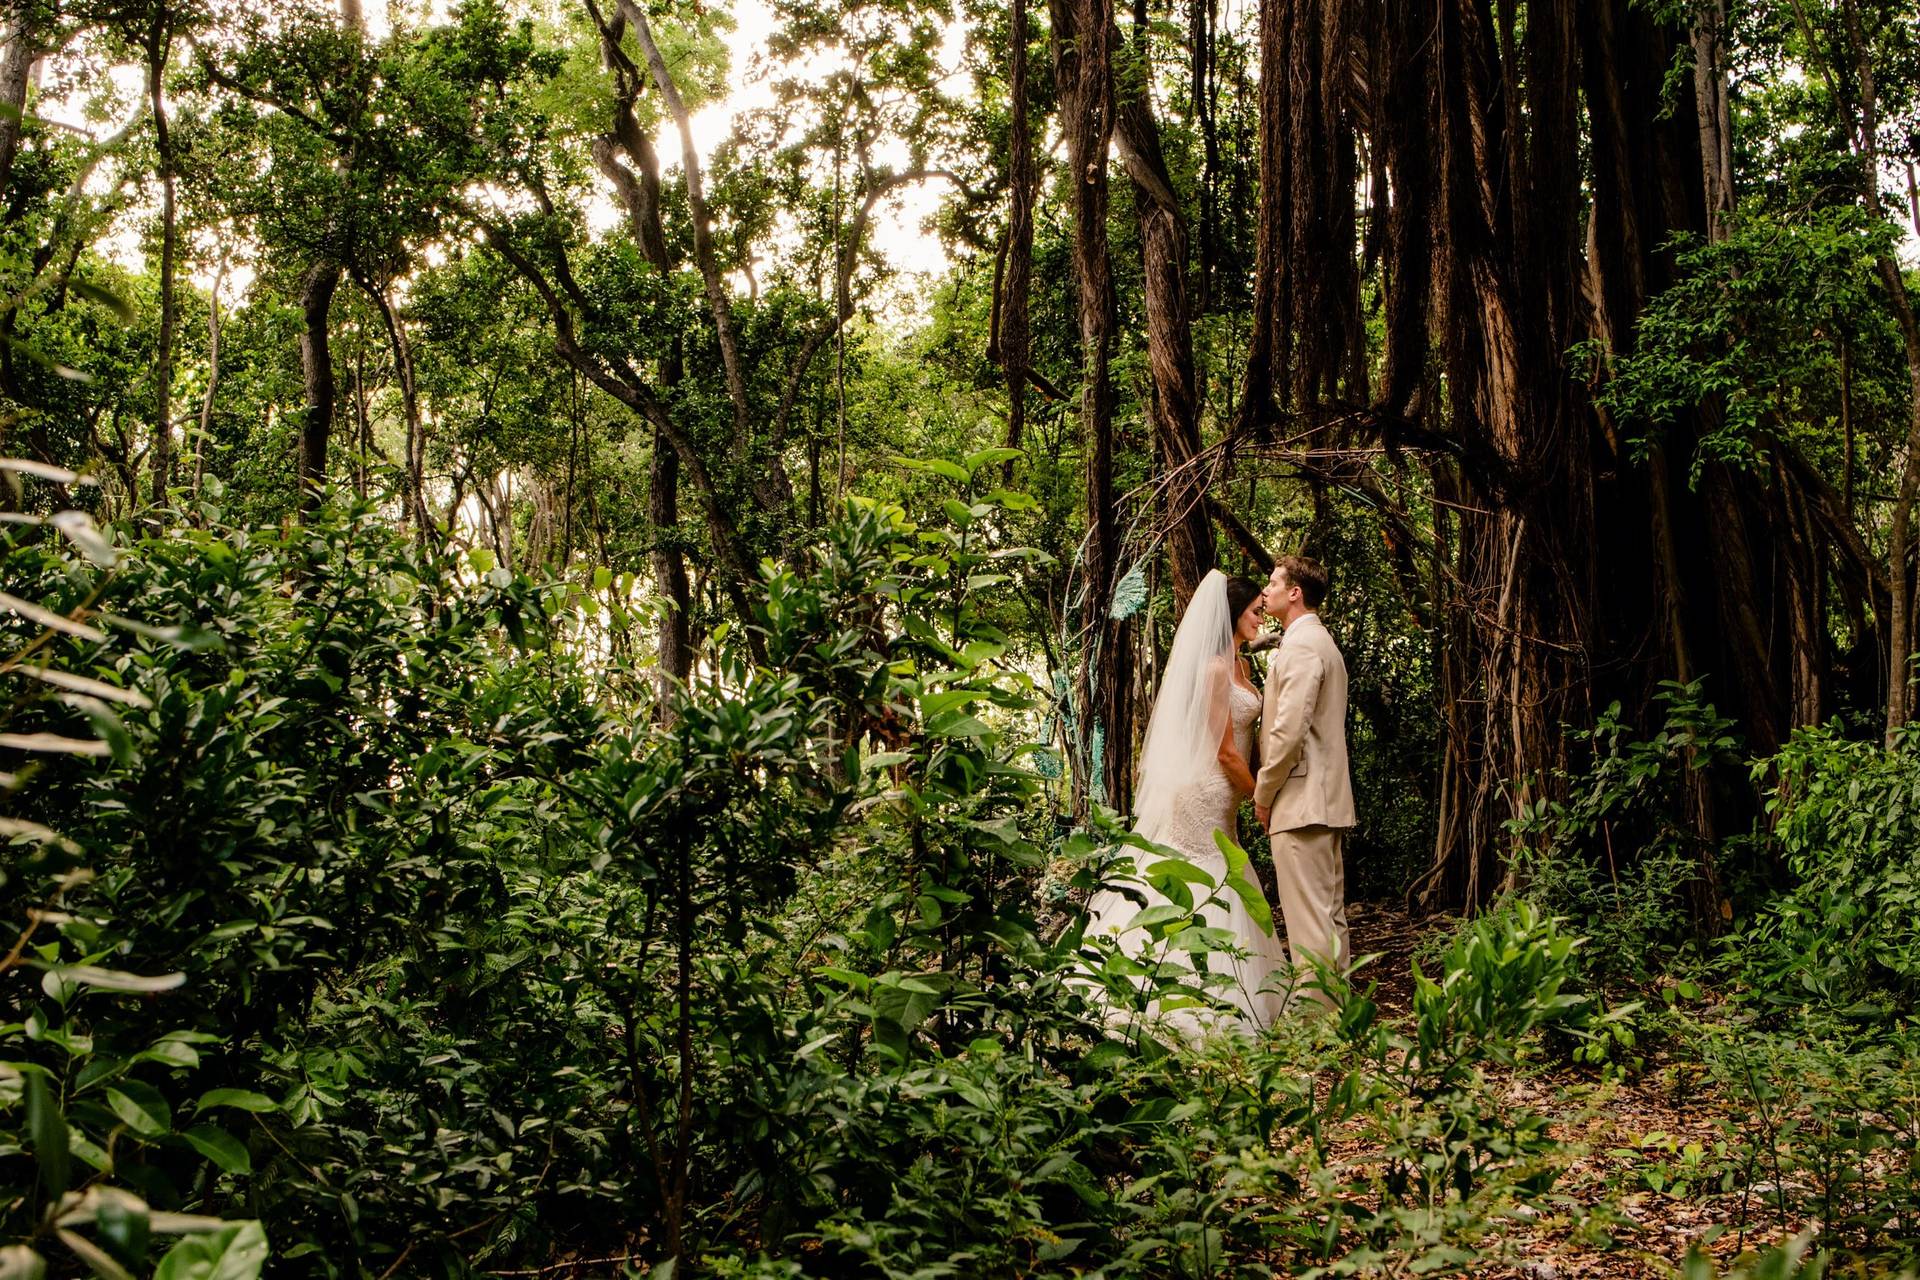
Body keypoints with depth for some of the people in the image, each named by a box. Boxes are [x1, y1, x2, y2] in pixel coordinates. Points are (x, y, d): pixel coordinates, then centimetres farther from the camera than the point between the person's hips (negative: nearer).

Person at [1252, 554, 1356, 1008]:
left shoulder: (1301, 646, -13)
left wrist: (1263, 791, -9)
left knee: (1308, 918, -9)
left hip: (1300, 799, -11)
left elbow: (1290, 729, -20)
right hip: (1327, 799, 11)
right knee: (1331, 912, 13)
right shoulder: (1323, 643, 20)